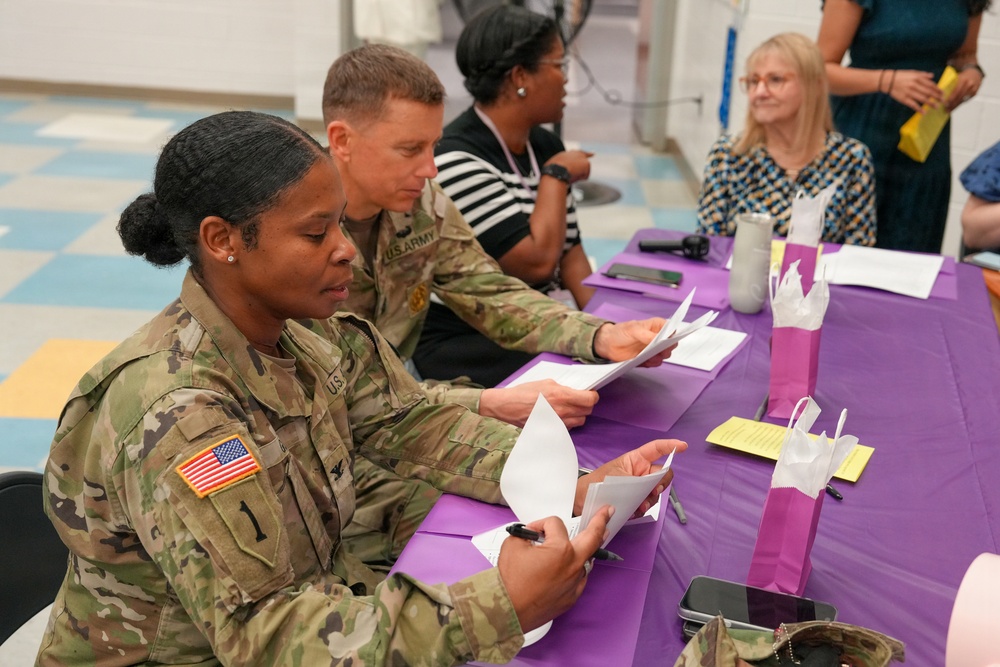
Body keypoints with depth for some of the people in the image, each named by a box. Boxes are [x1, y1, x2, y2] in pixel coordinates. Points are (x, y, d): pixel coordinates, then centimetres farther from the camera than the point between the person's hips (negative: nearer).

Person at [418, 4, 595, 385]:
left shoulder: (545, 146, 8)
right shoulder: (455, 160, -18)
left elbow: (568, 252, 10)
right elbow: (536, 261, -22)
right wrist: (558, 176, -9)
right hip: (470, 345, -7)